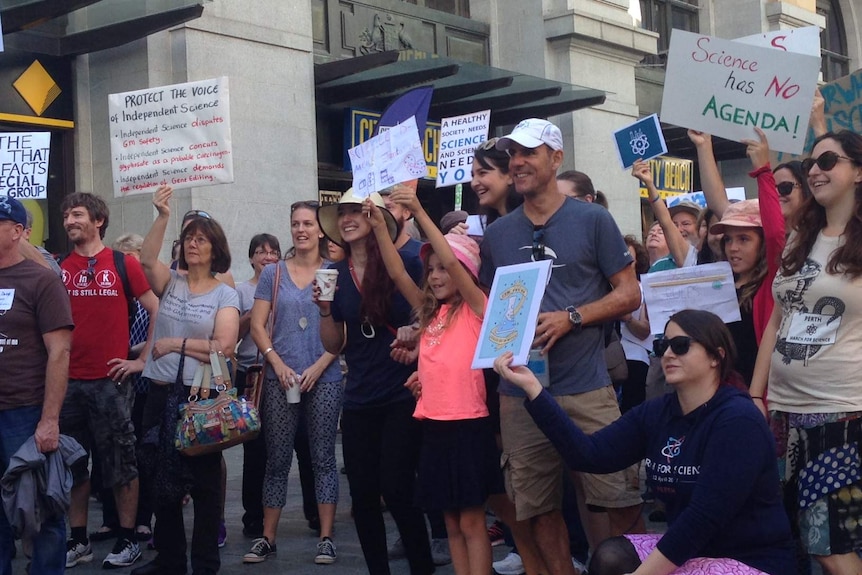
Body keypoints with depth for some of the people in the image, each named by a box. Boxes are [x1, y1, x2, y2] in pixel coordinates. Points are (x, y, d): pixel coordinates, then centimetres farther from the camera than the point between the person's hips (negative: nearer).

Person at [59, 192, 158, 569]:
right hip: (68, 381, 4)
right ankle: (78, 541, 20)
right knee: (71, 463, 9)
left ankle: (127, 541, 12)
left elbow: (157, 311, 2)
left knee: (120, 461, 3)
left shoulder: (123, 264, -1)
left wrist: (143, 360, -2)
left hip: (110, 380, -3)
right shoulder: (58, 268, 8)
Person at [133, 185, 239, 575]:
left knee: (205, 482, 4)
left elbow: (223, 346, -13)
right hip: (162, 394, 4)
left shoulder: (225, 295, -1)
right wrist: (162, 217, -25)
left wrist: (175, 344, -11)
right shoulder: (170, 282, 6)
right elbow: (147, 260, -15)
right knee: (164, 483, 13)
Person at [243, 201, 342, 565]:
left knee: (323, 457, 3)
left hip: (324, 378, -1)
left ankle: (326, 537, 8)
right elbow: (257, 326, 5)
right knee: (277, 459, 5)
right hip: (280, 379, 1)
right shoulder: (273, 273, 7)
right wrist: (278, 364, -8)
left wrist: (318, 367, -11)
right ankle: (267, 537, 12)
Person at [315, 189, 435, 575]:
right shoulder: (335, 275, 5)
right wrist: (325, 307, -6)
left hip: (402, 397, -4)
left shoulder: (405, 264, -8)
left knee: (396, 489, -7)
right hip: (358, 402, 5)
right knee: (363, 495, 7)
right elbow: (334, 345, 9)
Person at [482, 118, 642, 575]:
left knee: (619, 500, -6)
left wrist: (569, 318, -12)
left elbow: (629, 294, 0)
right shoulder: (497, 234, 12)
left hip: (585, 388, -3)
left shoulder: (593, 220, 1)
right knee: (539, 507, 9)